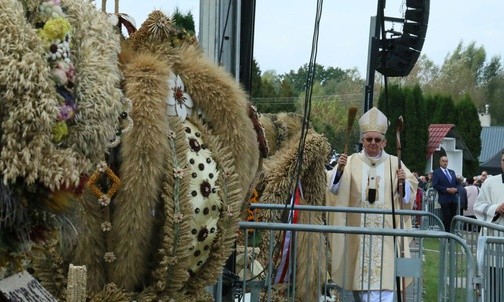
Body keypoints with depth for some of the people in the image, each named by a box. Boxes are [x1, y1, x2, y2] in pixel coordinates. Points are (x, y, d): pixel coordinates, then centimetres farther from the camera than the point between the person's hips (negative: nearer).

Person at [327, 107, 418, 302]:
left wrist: (403, 182, -15)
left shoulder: (394, 163, 7)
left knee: (384, 274, -8)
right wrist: (339, 170, -20)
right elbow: (334, 189, -3)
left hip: (386, 230, 0)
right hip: (359, 230, 1)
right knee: (362, 274, 2)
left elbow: (408, 196, 6)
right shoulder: (351, 161, 6)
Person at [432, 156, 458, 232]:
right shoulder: (436, 172, 1)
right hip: (444, 199, -5)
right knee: (446, 218, -6)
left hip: (454, 198, 5)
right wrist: (446, 189, -16)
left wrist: (455, 189, -5)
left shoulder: (452, 172, 19)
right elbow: (435, 185, -9)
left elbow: (457, 183, 18)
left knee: (453, 218, 4)